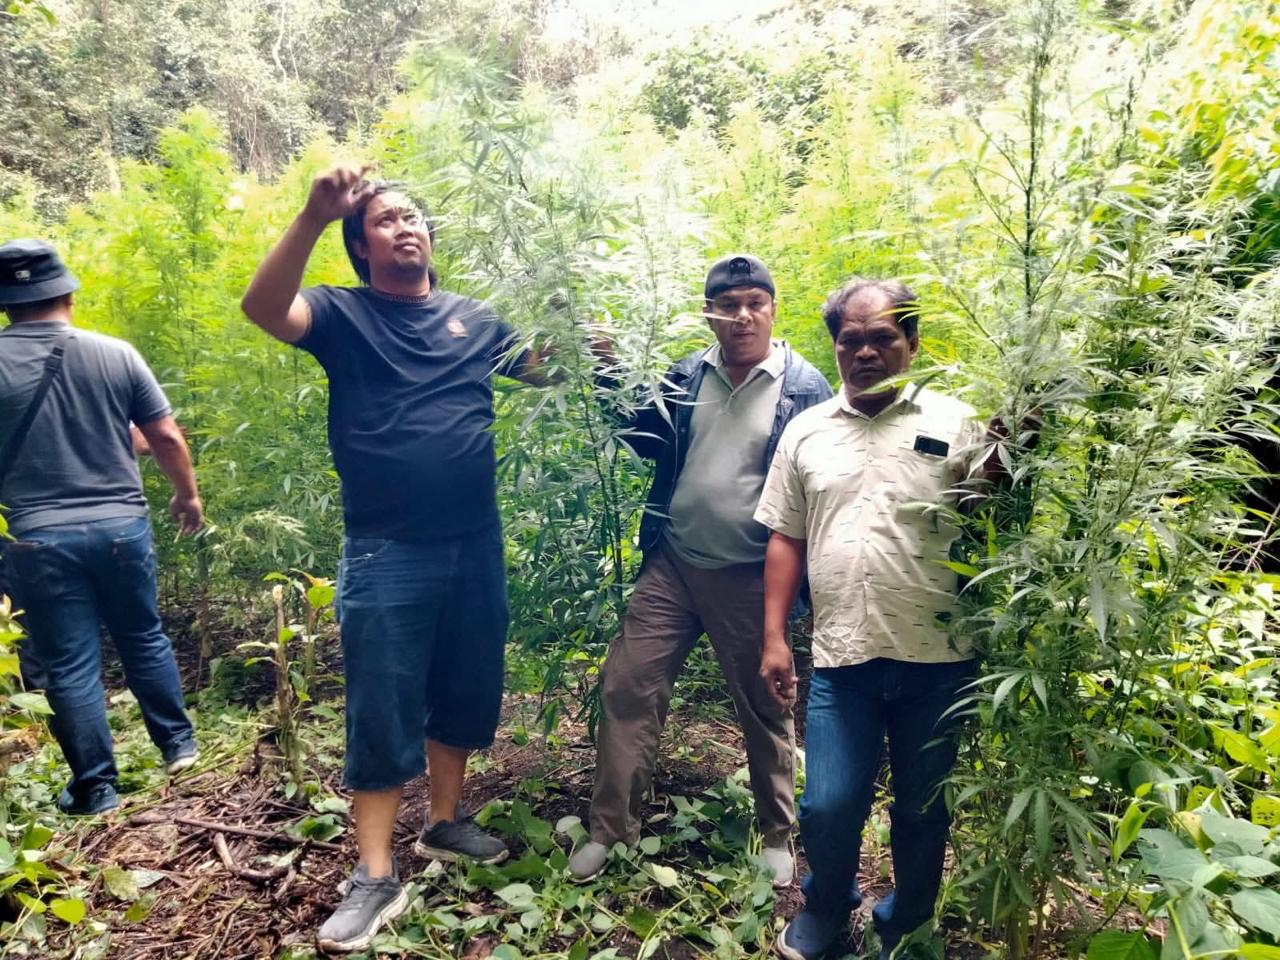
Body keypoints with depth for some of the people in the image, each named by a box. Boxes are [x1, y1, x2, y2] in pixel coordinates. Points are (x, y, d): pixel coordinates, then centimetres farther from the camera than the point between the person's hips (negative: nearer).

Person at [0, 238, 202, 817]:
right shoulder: (115, 354, -3)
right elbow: (166, 437, 1)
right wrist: (188, 495, 15)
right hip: (122, 526, 2)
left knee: (68, 667, 9)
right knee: (144, 638, 20)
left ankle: (95, 788, 20)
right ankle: (178, 743, 31)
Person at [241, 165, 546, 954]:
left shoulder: (473, 319, 11)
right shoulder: (343, 313, 0)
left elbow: (546, 367, 18)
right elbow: (262, 307, -19)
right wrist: (314, 217, -31)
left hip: (477, 547, 5)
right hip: (386, 554, -4)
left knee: (464, 694, 16)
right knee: (383, 713, 3)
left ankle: (446, 824, 37)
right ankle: (377, 877, 17)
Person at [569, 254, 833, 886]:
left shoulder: (803, 387, -5)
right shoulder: (686, 376, 5)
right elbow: (648, 442, 11)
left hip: (751, 578, -3)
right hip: (672, 563, 3)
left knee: (765, 707, 12)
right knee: (627, 684, 2)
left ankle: (777, 835, 34)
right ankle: (610, 830, 20)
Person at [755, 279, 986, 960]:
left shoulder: (954, 423, 1)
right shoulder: (806, 432, 8)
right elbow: (785, 539, 9)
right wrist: (774, 637, 4)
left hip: (937, 658, -1)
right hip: (841, 657, 1)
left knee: (921, 809, 14)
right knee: (827, 806, 4)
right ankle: (827, 904, 36)